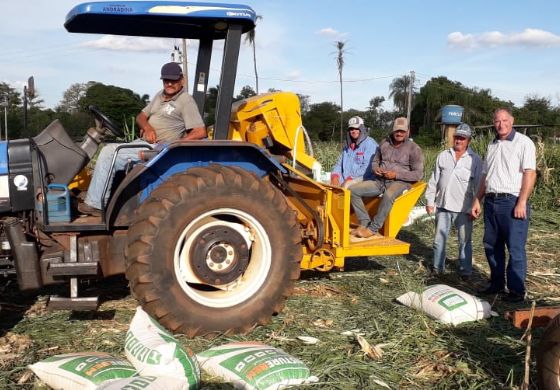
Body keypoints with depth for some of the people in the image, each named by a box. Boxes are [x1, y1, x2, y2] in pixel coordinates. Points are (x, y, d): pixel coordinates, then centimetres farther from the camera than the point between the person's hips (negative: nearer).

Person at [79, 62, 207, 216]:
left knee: (109, 153, -17)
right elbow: (141, 116, 18)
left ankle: (95, 204, -9)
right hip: (143, 142, 9)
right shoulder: (160, 96, 16)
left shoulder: (186, 101, -10)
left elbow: (200, 132, -18)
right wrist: (147, 127, -6)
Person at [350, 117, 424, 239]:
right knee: (353, 190, -13)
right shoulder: (385, 144, 12)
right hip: (380, 181, 6)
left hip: (399, 182, -6)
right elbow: (375, 161, 25)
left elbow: (418, 174, -7)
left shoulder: (414, 149, -3)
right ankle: (365, 223, -13)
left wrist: (396, 174, -16)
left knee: (388, 195, -42)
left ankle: (373, 229, -30)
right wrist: (375, 169, 0)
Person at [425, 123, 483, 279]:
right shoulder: (443, 156, 7)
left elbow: (478, 186, -2)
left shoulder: (475, 159, -2)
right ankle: (438, 267, 24)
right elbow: (434, 180, 9)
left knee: (464, 241, 6)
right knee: (439, 238, 11)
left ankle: (465, 270, 17)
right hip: (443, 206, 3)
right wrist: (430, 200, 6)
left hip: (463, 208, -3)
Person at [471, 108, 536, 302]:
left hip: (512, 201, -7)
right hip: (491, 201, 7)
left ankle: (517, 290, 4)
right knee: (491, 246, 12)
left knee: (515, 248, -4)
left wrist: (522, 203, -19)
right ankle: (497, 284, 25)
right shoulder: (492, 146, 18)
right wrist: (477, 200, 16)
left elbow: (530, 174, -12)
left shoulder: (523, 142, -4)